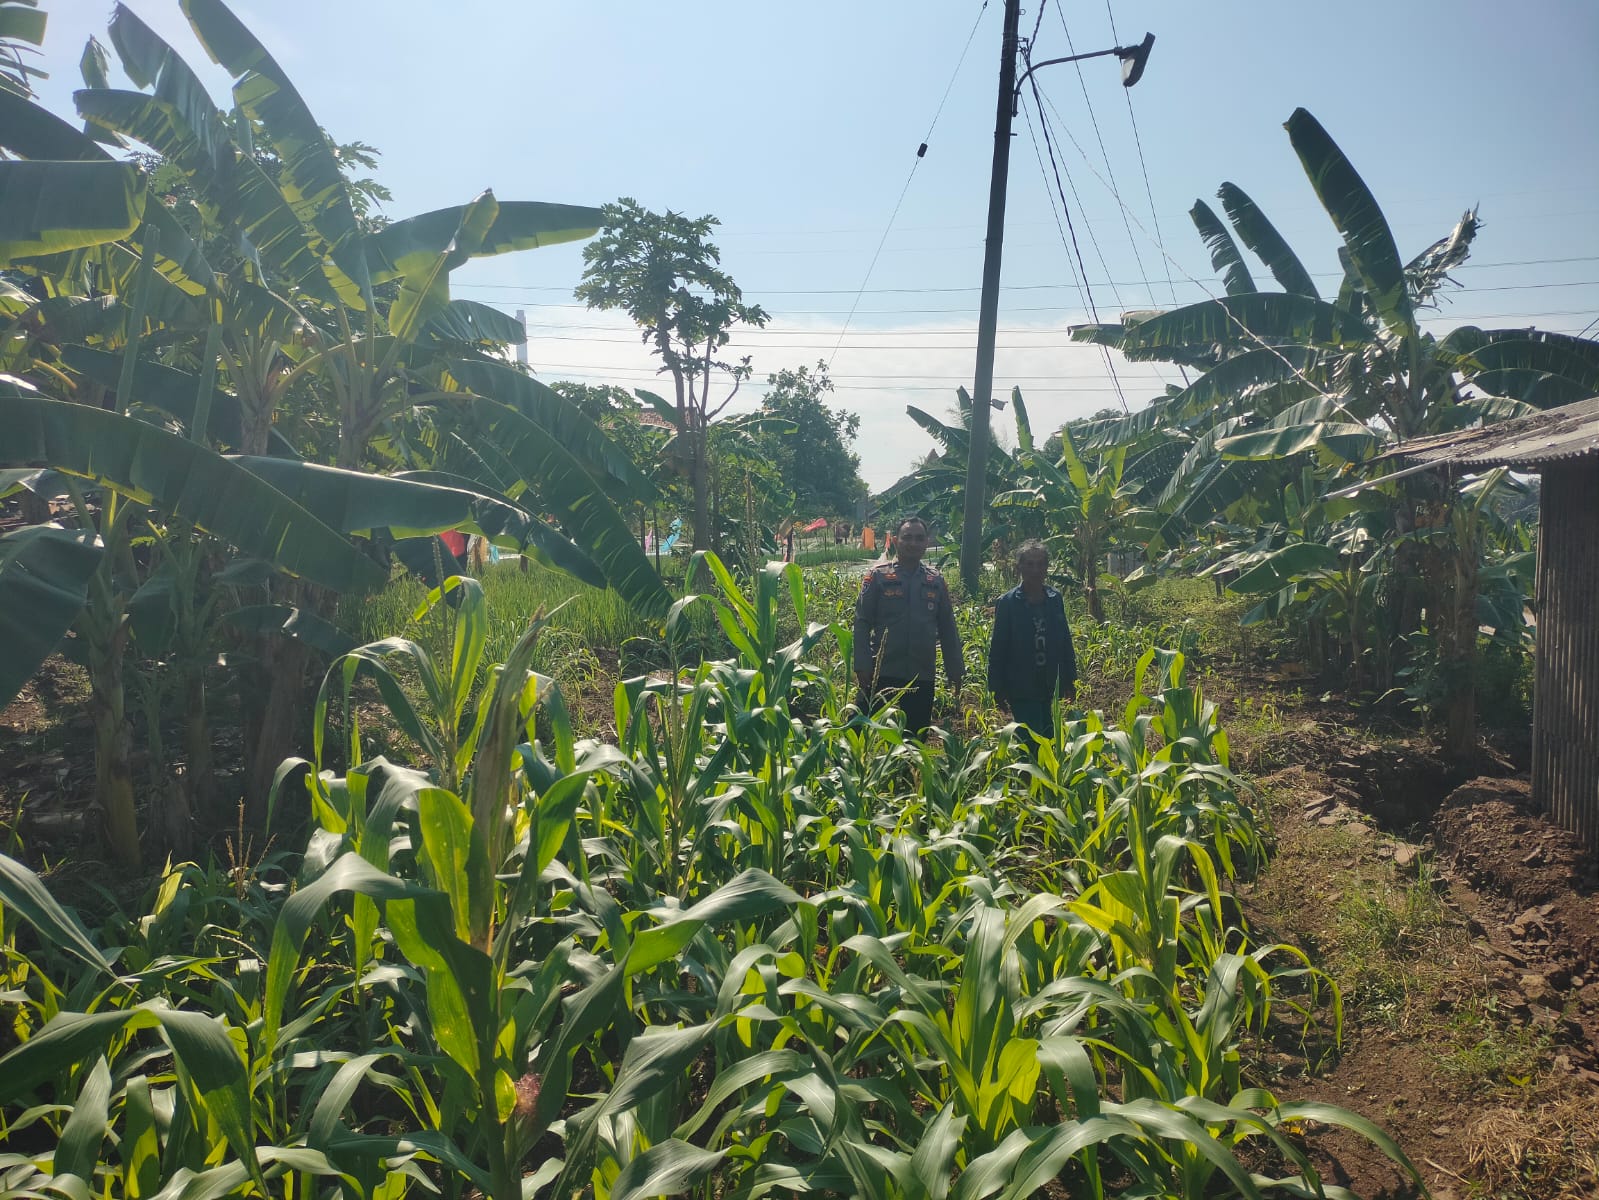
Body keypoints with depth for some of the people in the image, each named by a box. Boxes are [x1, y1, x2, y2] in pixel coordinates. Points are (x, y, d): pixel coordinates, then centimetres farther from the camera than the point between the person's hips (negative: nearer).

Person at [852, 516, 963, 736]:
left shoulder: (936, 581, 8)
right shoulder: (878, 576, -1)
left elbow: (947, 628, 13)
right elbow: (862, 623, -3)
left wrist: (955, 668, 10)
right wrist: (862, 665, -10)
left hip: (923, 677, 3)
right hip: (883, 675, -3)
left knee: (917, 737, 10)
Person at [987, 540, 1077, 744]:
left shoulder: (1055, 599, 5)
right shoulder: (1007, 603, -7)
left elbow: (1065, 641, 11)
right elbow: (997, 649, -5)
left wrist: (1069, 679, 11)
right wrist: (998, 689, -6)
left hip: (1048, 686, 5)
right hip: (1021, 688, -5)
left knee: (1047, 735, 11)